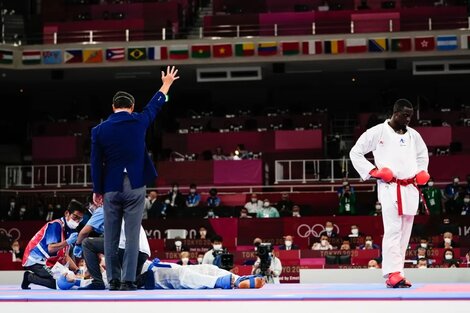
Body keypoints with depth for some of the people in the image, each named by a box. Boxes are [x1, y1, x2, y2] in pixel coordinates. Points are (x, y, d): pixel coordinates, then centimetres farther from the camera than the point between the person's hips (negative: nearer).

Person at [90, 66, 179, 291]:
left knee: (111, 237, 8)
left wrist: (97, 190, 11)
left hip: (111, 188, 1)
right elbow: (155, 105, 18)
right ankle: (128, 280, -4)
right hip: (135, 187, -1)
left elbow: (96, 163, 1)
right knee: (132, 236, 0)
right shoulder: (138, 122, -1)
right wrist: (166, 84, 35)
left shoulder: (99, 130, -1)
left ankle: (113, 279, 8)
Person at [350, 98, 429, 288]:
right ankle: (392, 274, -19)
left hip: (410, 189, 6)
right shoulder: (378, 132, -3)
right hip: (389, 188, -6)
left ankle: (396, 273, 12)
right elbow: (355, 153, 1)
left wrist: (421, 172, 11)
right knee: (392, 230, -16)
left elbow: (423, 155, 30)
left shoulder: (413, 135, 12)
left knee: (405, 232, 6)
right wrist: (372, 171, -9)